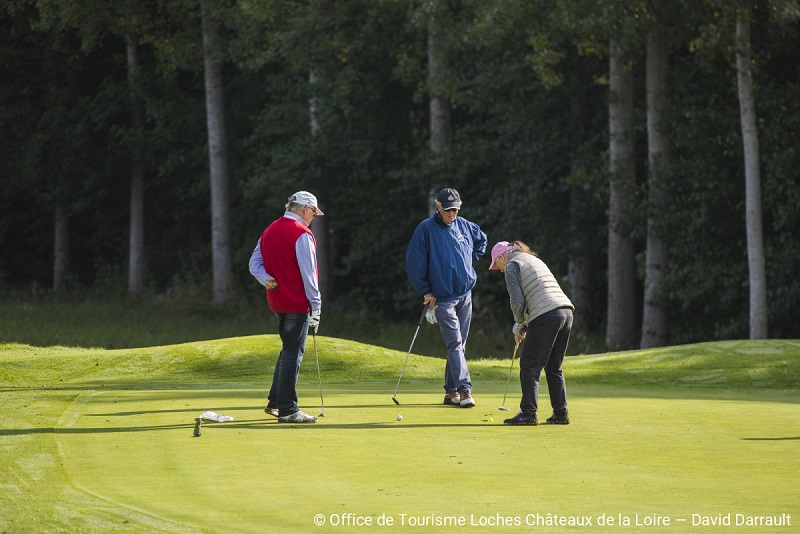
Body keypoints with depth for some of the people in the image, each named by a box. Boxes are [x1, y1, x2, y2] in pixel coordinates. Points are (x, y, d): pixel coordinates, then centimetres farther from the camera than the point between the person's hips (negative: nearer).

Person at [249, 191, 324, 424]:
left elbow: (255, 264, 13)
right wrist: (316, 304, -10)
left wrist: (266, 279, -4)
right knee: (293, 352, -4)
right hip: (298, 302, -8)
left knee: (288, 350, 19)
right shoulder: (302, 234, -14)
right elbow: (308, 273, -15)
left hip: (276, 301, 8)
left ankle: (275, 402, 21)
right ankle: (287, 409, -3)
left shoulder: (269, 231, 13)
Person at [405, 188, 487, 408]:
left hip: (465, 295, 5)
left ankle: (451, 391, 14)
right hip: (442, 297, -5)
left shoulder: (465, 226, 4)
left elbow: (482, 240, 28)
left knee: (458, 345, 8)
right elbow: (414, 263, -6)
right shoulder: (426, 229, -10)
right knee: (454, 342, -15)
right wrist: (425, 291, -5)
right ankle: (464, 389, -22)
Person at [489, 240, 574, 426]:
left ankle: (528, 412, -6)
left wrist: (520, 325, 12)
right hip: (566, 312, 8)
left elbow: (517, 302, -6)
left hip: (545, 318, -8)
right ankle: (561, 413, 13)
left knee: (529, 366, -1)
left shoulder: (512, 266, 3)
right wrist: (523, 326, 24)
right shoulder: (535, 260, 29)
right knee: (554, 367, 15)